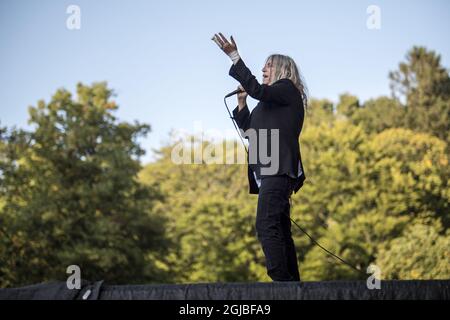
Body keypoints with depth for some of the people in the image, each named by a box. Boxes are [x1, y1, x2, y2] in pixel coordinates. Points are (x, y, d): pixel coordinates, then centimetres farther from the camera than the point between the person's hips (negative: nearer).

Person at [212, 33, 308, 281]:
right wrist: (241, 102, 15)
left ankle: (281, 280, -26)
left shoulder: (287, 89, 2)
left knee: (266, 226, -21)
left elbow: (258, 90, -17)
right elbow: (248, 129, 27)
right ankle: (292, 282, 10)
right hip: (267, 171, 10)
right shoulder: (270, 100, 27)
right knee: (280, 231, 8)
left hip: (278, 169, -10)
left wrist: (233, 56, -18)